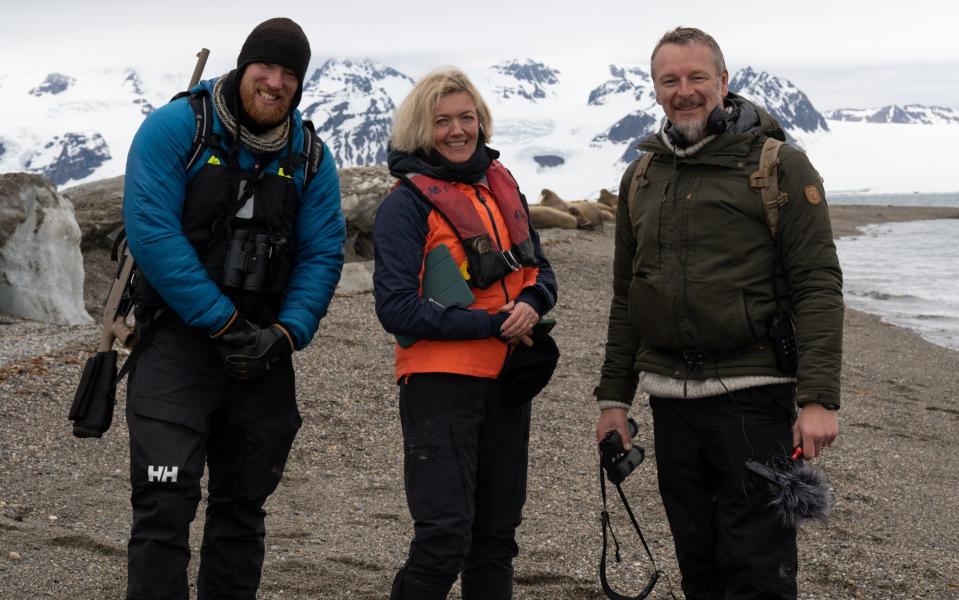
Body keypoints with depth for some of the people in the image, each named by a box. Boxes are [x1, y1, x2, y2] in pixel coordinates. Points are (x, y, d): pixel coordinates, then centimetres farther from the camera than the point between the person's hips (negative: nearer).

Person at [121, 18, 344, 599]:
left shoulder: (312, 157, 5)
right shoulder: (175, 128, -8)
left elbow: (322, 255, 2)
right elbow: (152, 232, -16)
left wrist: (284, 334, -14)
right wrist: (225, 324, -18)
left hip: (263, 351, 5)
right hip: (180, 339, -4)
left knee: (243, 505, 13)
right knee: (166, 504, -11)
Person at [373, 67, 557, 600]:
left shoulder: (502, 186, 11)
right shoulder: (407, 202, -7)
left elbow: (539, 270, 17)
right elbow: (396, 309, -14)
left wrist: (532, 303, -7)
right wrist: (493, 324, -16)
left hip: (506, 381, 6)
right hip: (441, 382, -6)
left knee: (497, 533, 13)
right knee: (446, 534, -12)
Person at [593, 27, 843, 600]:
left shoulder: (780, 165, -4)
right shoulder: (641, 177, 13)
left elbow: (819, 287, -9)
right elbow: (626, 298, 18)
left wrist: (819, 398, -17)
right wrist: (614, 397, 16)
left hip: (753, 395, -5)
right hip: (670, 397, 6)